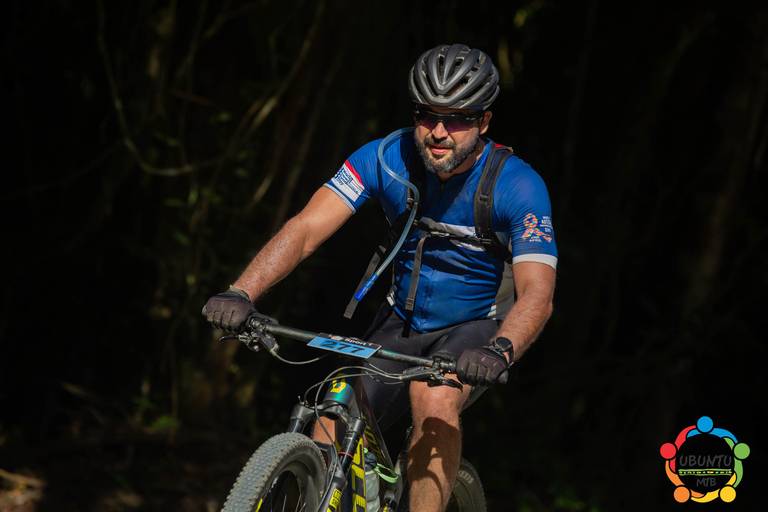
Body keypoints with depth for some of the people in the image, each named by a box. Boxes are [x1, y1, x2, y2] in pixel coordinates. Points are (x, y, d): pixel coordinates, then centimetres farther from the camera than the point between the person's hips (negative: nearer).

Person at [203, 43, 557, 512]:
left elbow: (537, 293, -33)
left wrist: (500, 351, -54)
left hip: (479, 327, -3)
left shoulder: (518, 187, -24)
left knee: (433, 396, -34)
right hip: (403, 323, 3)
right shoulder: (387, 158, -17)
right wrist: (241, 294, -40)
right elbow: (307, 228, -24)